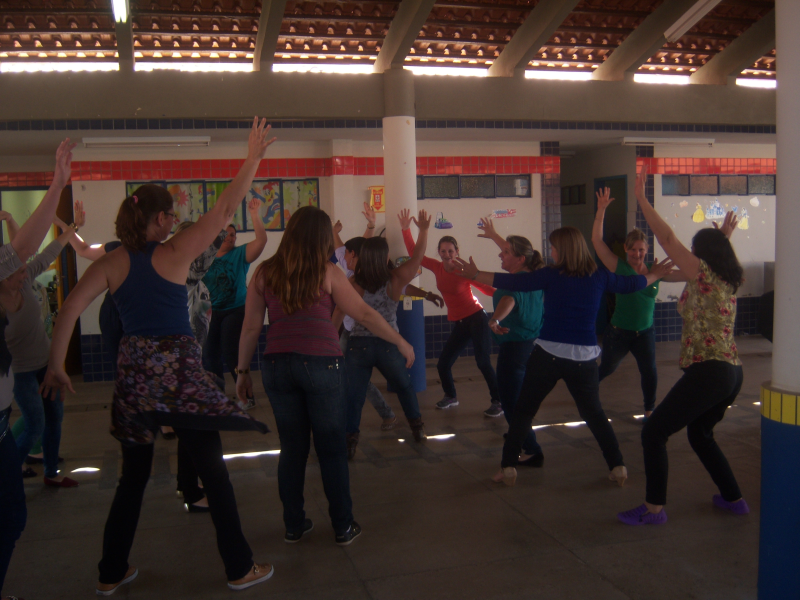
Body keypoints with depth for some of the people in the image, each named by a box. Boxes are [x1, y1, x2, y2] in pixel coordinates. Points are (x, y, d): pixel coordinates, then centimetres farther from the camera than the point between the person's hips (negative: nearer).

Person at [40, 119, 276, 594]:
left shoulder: (111, 263, 2)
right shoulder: (175, 252, -8)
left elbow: (71, 309, -6)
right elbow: (224, 211, -7)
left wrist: (57, 365, -1)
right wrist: (253, 159, -2)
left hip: (133, 372, 4)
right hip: (180, 370, -4)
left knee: (134, 475, 17)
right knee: (213, 471, 4)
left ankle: (113, 573, 27)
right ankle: (240, 568, 13)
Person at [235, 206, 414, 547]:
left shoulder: (264, 273, 6)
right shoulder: (327, 272, -2)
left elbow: (250, 328, 7)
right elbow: (364, 314, -2)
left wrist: (243, 371, 16)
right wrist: (401, 343, 8)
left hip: (277, 365, 3)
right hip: (321, 364, -3)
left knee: (292, 448, 14)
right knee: (332, 449, 8)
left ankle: (294, 526, 23)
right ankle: (343, 527, 17)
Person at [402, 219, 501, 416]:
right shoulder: (437, 268, 2)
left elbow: (487, 288, -15)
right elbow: (414, 253, 8)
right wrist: (406, 230, 4)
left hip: (476, 318, -6)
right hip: (458, 323, 6)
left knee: (483, 362, -14)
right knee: (443, 364, 7)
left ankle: (498, 402, -4)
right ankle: (451, 397, 31)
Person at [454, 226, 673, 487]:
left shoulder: (551, 275, -6)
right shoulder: (599, 276, 5)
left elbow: (513, 282, -10)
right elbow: (631, 283, 21)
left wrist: (474, 274, -4)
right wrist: (654, 275, 41)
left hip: (548, 355, -3)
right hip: (584, 357, 3)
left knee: (523, 411, 9)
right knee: (594, 413, 20)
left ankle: (508, 467, 9)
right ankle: (617, 467, 17)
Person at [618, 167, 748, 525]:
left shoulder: (703, 273, -7)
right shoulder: (729, 280, 14)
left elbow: (667, 238, -12)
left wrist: (641, 199, -10)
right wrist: (724, 238, 46)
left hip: (707, 371, -9)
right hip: (732, 372, 9)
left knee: (653, 432, -5)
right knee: (700, 433, 28)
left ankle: (654, 508, -4)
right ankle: (733, 498, 33)